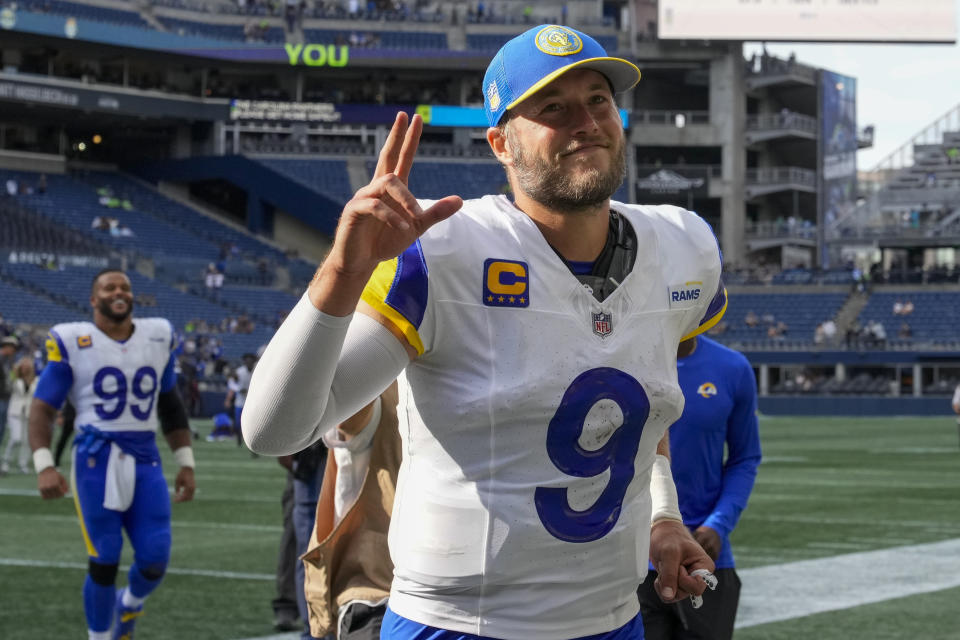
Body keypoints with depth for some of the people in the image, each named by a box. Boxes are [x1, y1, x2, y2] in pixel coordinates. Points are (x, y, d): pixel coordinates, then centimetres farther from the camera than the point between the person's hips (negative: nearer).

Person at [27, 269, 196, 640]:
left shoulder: (159, 337, 12)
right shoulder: (72, 342, -1)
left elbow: (170, 406, 21)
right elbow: (43, 408, -3)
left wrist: (185, 463, 16)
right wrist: (44, 466, -15)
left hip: (145, 461, 3)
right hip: (96, 460, -3)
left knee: (155, 561, -5)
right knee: (104, 561, -6)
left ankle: (128, 606, 29)